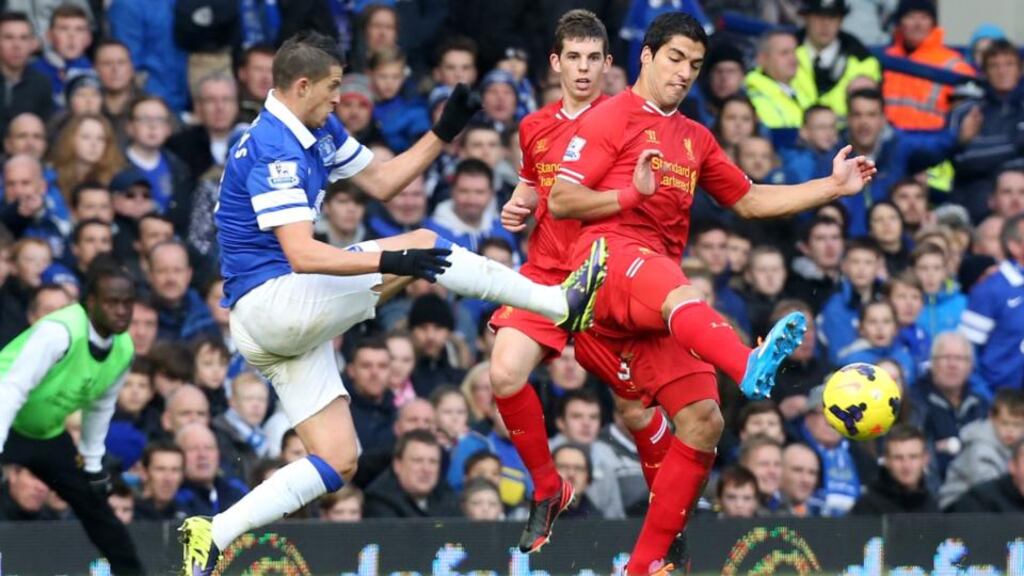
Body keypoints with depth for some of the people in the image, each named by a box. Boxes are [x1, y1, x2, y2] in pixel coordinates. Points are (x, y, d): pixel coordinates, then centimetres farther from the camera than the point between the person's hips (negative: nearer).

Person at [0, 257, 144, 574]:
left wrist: (93, 462, 16)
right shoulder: (59, 331, -30)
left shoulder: (124, 349, -5)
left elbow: (100, 407, 12)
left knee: (95, 506, 13)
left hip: (48, 433, 8)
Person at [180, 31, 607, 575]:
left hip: (280, 321, 10)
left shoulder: (319, 131, 12)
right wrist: (390, 262, -36)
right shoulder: (273, 151, -19)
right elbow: (302, 255, -28)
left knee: (336, 462, 5)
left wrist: (442, 134, 13)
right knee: (422, 245, -13)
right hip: (270, 301, -10)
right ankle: (561, 301, -5)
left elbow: (380, 181, 24)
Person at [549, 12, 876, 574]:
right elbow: (560, 200, -2)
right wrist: (632, 194, -15)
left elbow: (749, 200, 29)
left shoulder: (695, 139, 26)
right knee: (679, 294, -42)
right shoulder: (613, 118, 5)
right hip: (608, 259, -8)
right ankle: (750, 366, -77)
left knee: (703, 421, -4)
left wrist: (832, 187, 21)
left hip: (656, 300, 8)